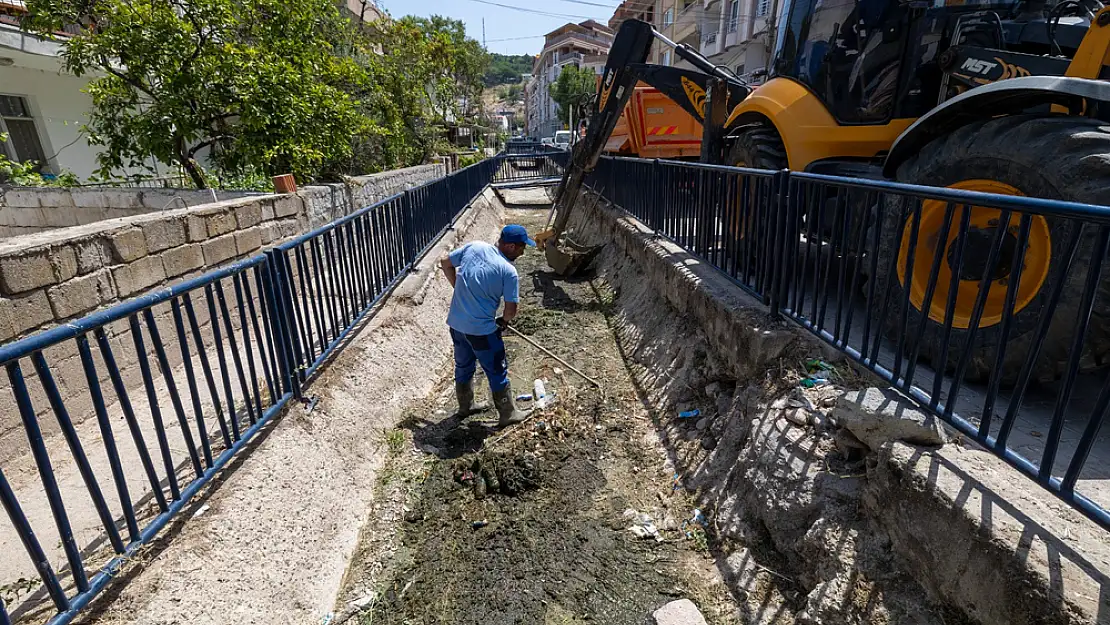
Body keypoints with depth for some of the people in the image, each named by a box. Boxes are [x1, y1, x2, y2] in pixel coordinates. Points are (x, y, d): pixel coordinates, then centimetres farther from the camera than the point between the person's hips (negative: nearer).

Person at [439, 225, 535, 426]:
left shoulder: (474, 246, -2)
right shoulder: (509, 271, -18)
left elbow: (445, 263, 9)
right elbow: (511, 309, -15)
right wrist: (503, 321, 7)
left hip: (456, 323, 7)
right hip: (481, 330, -6)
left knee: (463, 366, 25)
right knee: (497, 372, 13)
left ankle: (465, 406, 45)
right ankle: (508, 414, 28)